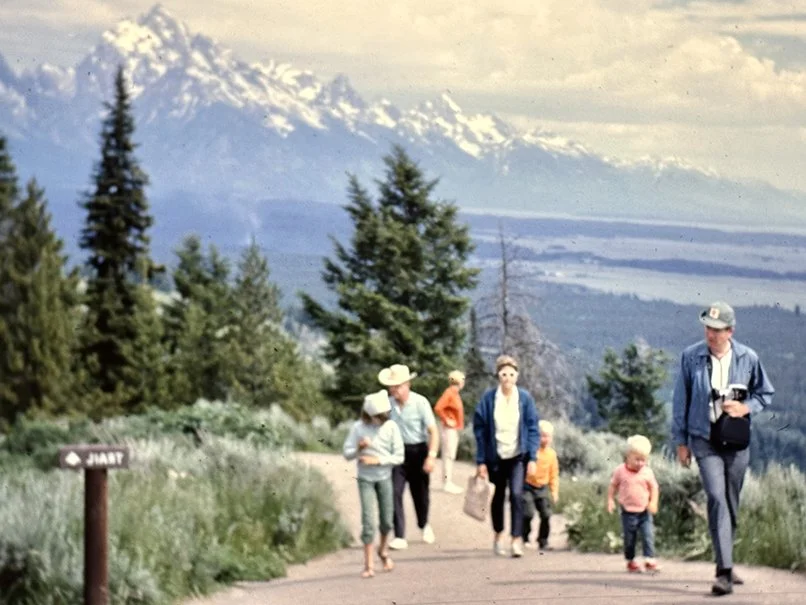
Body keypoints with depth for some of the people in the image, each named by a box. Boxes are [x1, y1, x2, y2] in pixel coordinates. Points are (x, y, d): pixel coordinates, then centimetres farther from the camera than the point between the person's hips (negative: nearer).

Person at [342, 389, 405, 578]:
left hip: (385, 477, 1)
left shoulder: (391, 427, -7)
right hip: (366, 479, -1)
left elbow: (398, 456, -7)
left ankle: (383, 550, 38)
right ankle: (368, 564, -2)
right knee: (368, 521, -9)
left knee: (386, 520, 9)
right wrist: (359, 448, -23)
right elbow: (347, 453, -3)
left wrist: (377, 460, -18)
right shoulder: (358, 428, -7)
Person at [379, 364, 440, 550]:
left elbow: (433, 431, -13)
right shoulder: (388, 403, -2)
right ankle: (399, 537, -10)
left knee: (420, 494, 12)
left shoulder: (420, 402, -12)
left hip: (417, 451, -2)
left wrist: (431, 456, -22)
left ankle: (424, 525, 42)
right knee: (394, 493, -12)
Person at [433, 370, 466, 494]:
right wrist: (447, 421, -20)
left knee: (450, 456, 12)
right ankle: (447, 483, -9)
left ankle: (449, 482, 16)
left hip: (454, 429, 10)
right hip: (449, 429, -10)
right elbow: (438, 408, -27)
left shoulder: (455, 393, 13)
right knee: (448, 455, -9)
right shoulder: (449, 393, -17)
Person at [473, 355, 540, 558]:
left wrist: (532, 458, -7)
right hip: (496, 456, 1)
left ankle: (517, 540, -14)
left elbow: (533, 428, 0)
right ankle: (497, 535, 35)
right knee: (498, 497, 13)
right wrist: (481, 461, -4)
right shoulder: (488, 398, -6)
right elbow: (480, 429, -2)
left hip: (518, 456, -1)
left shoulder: (524, 398, -4)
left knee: (516, 494, -17)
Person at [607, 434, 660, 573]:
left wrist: (653, 502, -11)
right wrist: (610, 500, -2)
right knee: (629, 538, 8)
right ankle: (630, 561, 22)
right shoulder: (620, 471, -3)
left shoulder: (647, 472, -2)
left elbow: (654, 488, 3)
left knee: (648, 535, -11)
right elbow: (613, 485, 7)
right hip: (628, 511, 0)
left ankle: (649, 559, -10)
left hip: (644, 511, 0)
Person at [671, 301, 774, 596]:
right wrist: (680, 441, 5)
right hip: (705, 440, -2)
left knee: (731, 504, 10)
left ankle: (725, 564, 27)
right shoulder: (691, 357, -3)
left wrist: (746, 407, -8)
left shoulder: (748, 358, -1)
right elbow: (680, 401, 5)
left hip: (737, 441, 2)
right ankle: (724, 571, -21)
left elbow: (765, 393, 13)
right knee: (717, 499, -17)